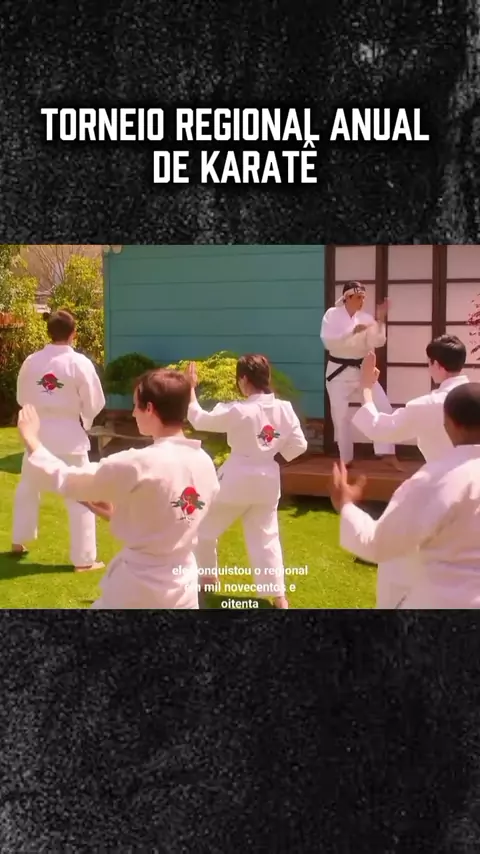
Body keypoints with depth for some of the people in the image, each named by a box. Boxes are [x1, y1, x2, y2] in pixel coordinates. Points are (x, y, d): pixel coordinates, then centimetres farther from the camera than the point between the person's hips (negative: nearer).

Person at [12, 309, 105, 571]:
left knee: (28, 488, 25)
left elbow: (22, 398, 8)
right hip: (69, 435, -4)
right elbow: (94, 404, -8)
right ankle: (83, 559, 7)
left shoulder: (31, 361, -3)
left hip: (38, 432, 4)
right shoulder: (80, 363, -14)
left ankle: (18, 541, 41)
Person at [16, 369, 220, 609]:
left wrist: (30, 437, 4)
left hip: (137, 588, -5)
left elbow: (66, 480, -10)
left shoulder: (138, 464, -22)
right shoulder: (205, 464, -4)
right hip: (183, 588, 6)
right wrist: (118, 514, 10)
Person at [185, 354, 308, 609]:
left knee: (205, 528, 19)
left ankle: (205, 577, 35)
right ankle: (279, 595, 15)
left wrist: (190, 387, 0)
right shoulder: (284, 409, -7)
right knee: (265, 537, 15)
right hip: (268, 480, 5)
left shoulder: (238, 411, -20)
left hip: (237, 479, -5)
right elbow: (299, 446, -1)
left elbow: (199, 419, -10)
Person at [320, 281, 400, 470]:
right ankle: (346, 459, 20)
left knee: (383, 409, -8)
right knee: (340, 416, 4)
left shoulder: (365, 317, 1)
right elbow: (328, 341, -19)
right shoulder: (332, 315, -6)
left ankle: (388, 453, 1)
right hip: (339, 371, -2)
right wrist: (353, 332, -26)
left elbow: (377, 342, -8)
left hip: (362, 369, 3)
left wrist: (380, 319, -17)